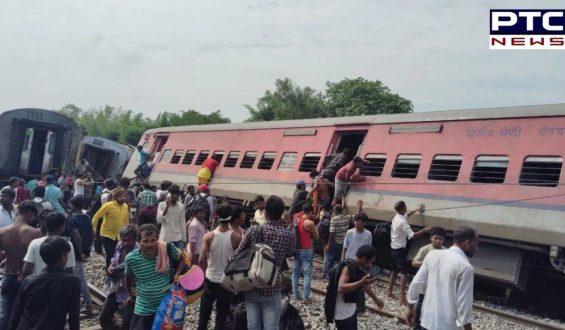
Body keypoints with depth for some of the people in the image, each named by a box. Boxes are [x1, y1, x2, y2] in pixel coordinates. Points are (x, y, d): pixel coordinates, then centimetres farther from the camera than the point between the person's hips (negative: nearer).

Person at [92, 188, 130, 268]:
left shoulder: (125, 206, 0)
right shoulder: (108, 205, -16)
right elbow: (96, 217, -12)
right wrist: (93, 229, -14)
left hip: (119, 236, 5)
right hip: (107, 235, -5)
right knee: (110, 255, -7)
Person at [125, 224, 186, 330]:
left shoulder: (168, 249, -20)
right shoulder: (131, 258, -18)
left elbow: (181, 258, 2)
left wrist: (177, 274, -14)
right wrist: (131, 295, 18)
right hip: (144, 309, 0)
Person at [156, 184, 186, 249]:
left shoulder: (181, 206, 5)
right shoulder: (162, 205, -2)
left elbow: (183, 223, 9)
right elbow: (159, 220, -13)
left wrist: (184, 238, 8)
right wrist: (167, 206, -18)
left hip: (178, 238, 2)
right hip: (165, 237, -2)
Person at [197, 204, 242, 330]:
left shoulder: (209, 236, -13)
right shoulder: (237, 237, -13)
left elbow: (201, 261, -15)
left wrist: (206, 272, 3)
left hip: (210, 280, 1)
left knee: (204, 312, 18)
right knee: (222, 316, 12)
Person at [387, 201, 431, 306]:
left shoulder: (396, 217, 5)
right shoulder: (402, 222, -24)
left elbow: (406, 215, 29)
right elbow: (412, 235, -26)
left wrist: (416, 210, 35)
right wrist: (425, 230, -18)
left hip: (394, 248, 9)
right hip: (400, 250, -9)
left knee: (395, 270, 19)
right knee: (404, 272, -7)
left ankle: (389, 291, 25)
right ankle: (402, 297, -11)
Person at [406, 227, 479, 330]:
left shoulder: (433, 254, 1)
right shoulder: (466, 267, -16)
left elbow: (416, 283, 3)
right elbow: (464, 302, -16)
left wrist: (410, 308, 14)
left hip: (428, 319, 5)